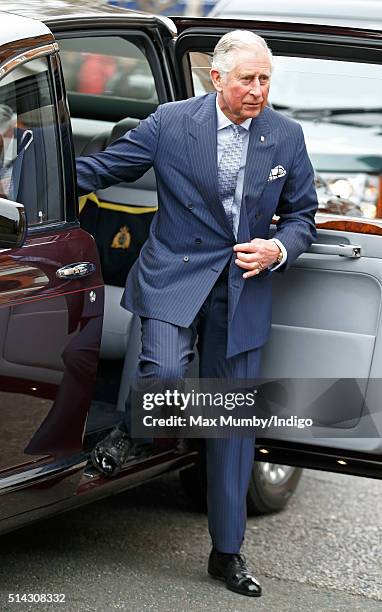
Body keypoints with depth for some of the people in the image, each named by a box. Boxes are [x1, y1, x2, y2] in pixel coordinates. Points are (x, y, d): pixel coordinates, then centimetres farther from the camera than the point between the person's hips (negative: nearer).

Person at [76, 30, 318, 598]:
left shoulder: (286, 136, 2)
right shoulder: (171, 122, -5)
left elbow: (302, 214, 12)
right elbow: (101, 168, 2)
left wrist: (278, 249, -8)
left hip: (243, 288, 3)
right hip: (175, 274, -2)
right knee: (164, 374, -30)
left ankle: (227, 552, 19)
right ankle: (128, 429, 9)